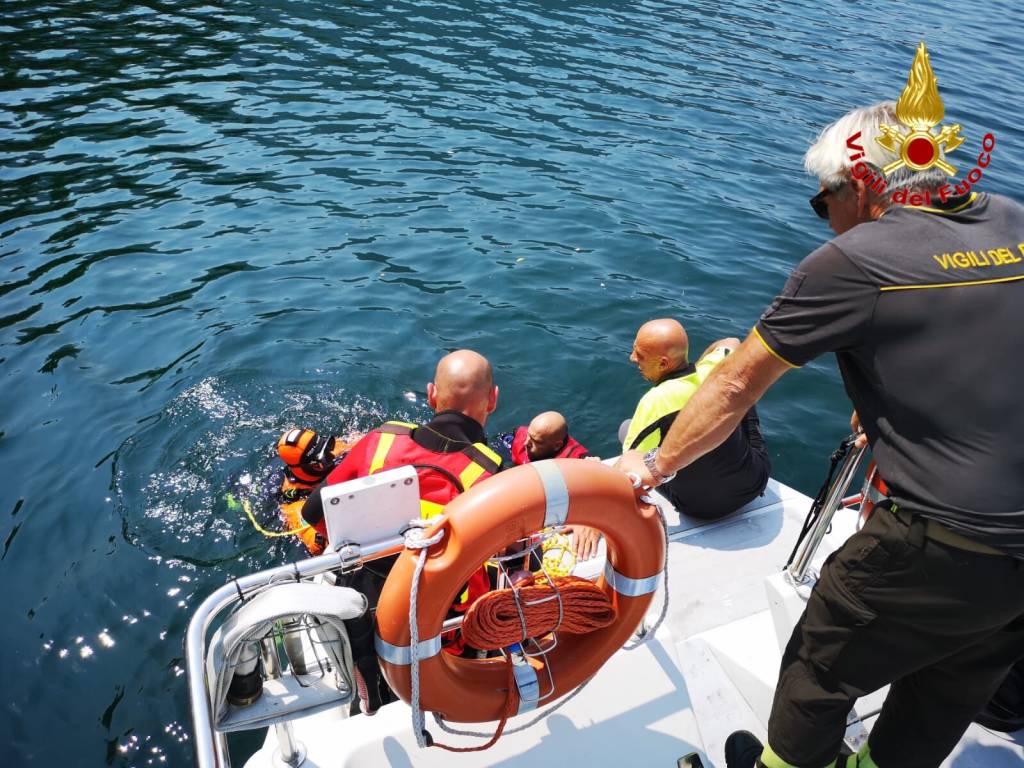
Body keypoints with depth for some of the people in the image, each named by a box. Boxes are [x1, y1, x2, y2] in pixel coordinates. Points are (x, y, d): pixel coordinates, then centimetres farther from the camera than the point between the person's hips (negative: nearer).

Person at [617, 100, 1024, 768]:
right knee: (955, 686, 28)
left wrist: (655, 467, 2)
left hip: (944, 551, -7)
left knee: (822, 663, 18)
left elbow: (735, 388, -9)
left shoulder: (855, 262, -15)